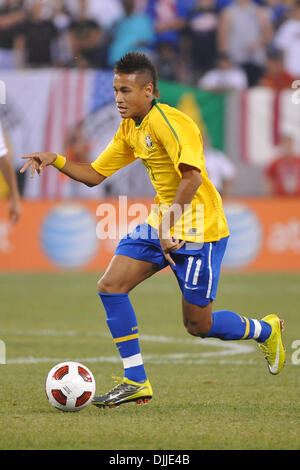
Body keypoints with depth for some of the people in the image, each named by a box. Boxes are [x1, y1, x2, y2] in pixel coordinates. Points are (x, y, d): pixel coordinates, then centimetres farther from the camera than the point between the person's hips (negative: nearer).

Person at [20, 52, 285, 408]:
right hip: (161, 223, 9)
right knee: (110, 286, -5)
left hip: (198, 229, -9)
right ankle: (136, 382, 1)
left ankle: (266, 331, 29)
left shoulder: (168, 122, -20)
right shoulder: (129, 131, 9)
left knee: (198, 325, 0)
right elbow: (94, 174, 14)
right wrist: (56, 161, -1)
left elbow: (193, 176, -30)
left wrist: (168, 226, -30)